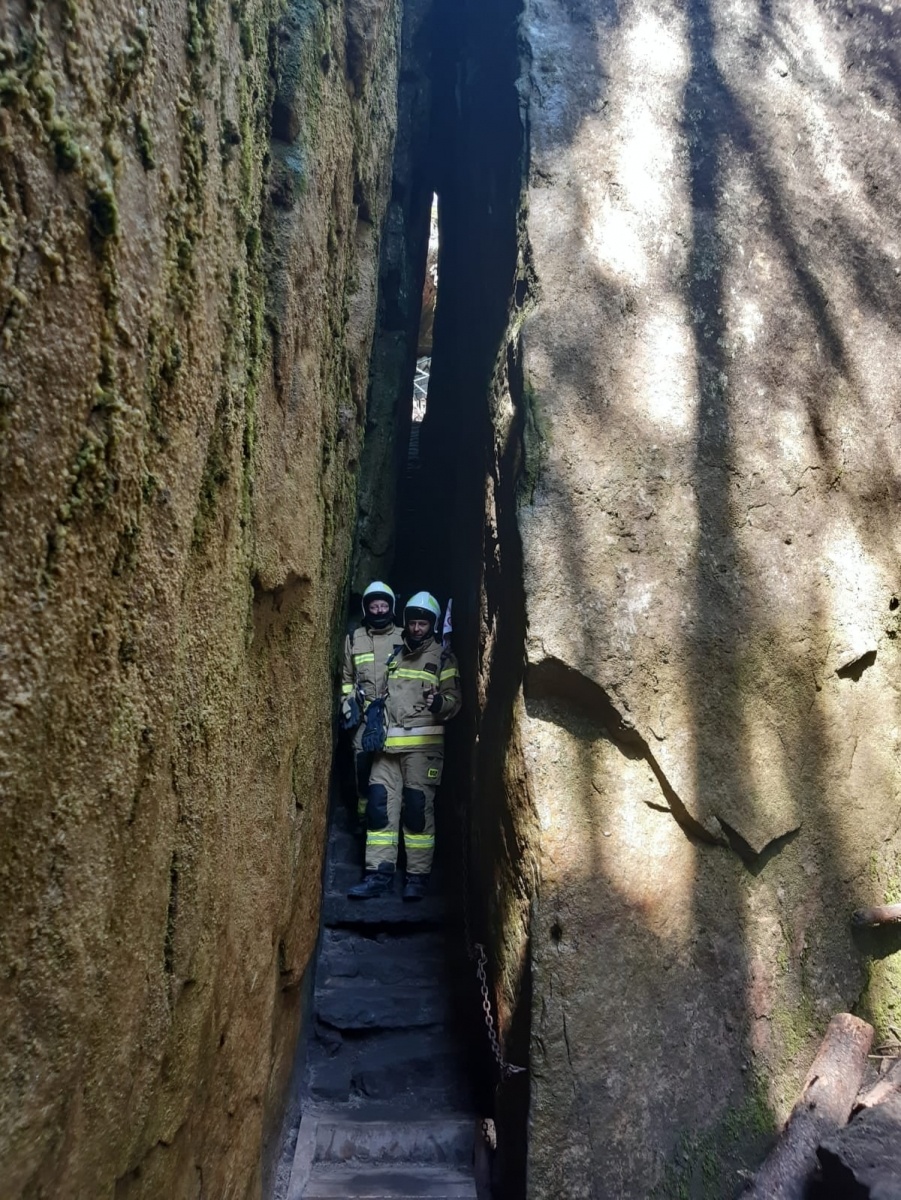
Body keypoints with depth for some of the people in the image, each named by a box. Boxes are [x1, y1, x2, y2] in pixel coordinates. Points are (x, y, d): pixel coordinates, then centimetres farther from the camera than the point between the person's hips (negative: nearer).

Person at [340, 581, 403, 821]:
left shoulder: (404, 638, 4)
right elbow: (347, 676, 14)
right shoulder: (354, 638, 8)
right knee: (363, 761, -1)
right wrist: (346, 703, 5)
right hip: (364, 713, 1)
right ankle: (364, 812, 13)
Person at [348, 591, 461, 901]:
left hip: (422, 743, -4)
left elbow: (454, 698, -2)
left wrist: (440, 703, -23)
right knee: (379, 804, 0)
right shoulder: (394, 654, 20)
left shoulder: (442, 657, 5)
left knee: (418, 808, -4)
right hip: (388, 742, 5)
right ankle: (378, 873, 7)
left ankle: (418, 876, 6)